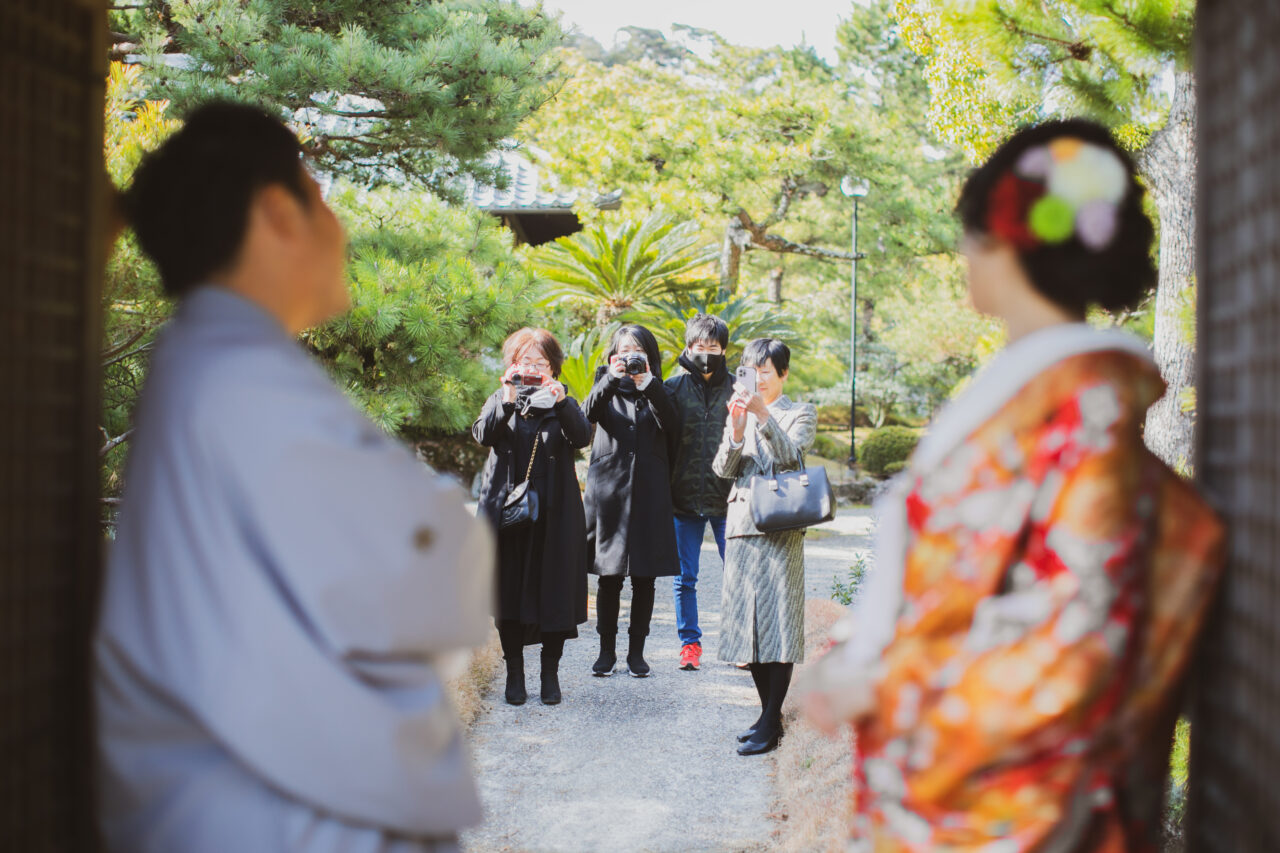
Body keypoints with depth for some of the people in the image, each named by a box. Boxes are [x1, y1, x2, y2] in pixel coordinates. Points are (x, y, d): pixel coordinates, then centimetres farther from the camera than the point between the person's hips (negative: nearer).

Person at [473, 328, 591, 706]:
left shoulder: (563, 403, 12)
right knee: (509, 590, 0)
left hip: (554, 513, 0)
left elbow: (582, 437, -8)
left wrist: (561, 402, -23)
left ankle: (550, 672, 9)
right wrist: (507, 401, -21)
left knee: (553, 589, -2)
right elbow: (483, 434, -6)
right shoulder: (501, 399, 13)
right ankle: (514, 672, 10)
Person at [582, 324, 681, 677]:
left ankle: (636, 651, 12)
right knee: (609, 577, 1)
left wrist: (648, 384, -15)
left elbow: (672, 425, -7)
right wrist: (613, 379, -22)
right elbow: (589, 413, -11)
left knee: (644, 578, 2)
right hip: (610, 489, -1)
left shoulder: (658, 391, 11)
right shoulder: (606, 386, 10)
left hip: (650, 492, 1)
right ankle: (607, 650, 11)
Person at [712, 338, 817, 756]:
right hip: (741, 523, 5)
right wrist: (737, 432, -12)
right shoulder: (740, 412, 17)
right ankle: (769, 713, 16)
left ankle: (771, 725, -7)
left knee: (777, 618, -8)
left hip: (780, 527, -5)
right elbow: (722, 468, 5)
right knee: (747, 619, 6)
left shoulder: (800, 413, 6)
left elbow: (788, 454, -12)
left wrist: (763, 415, -24)